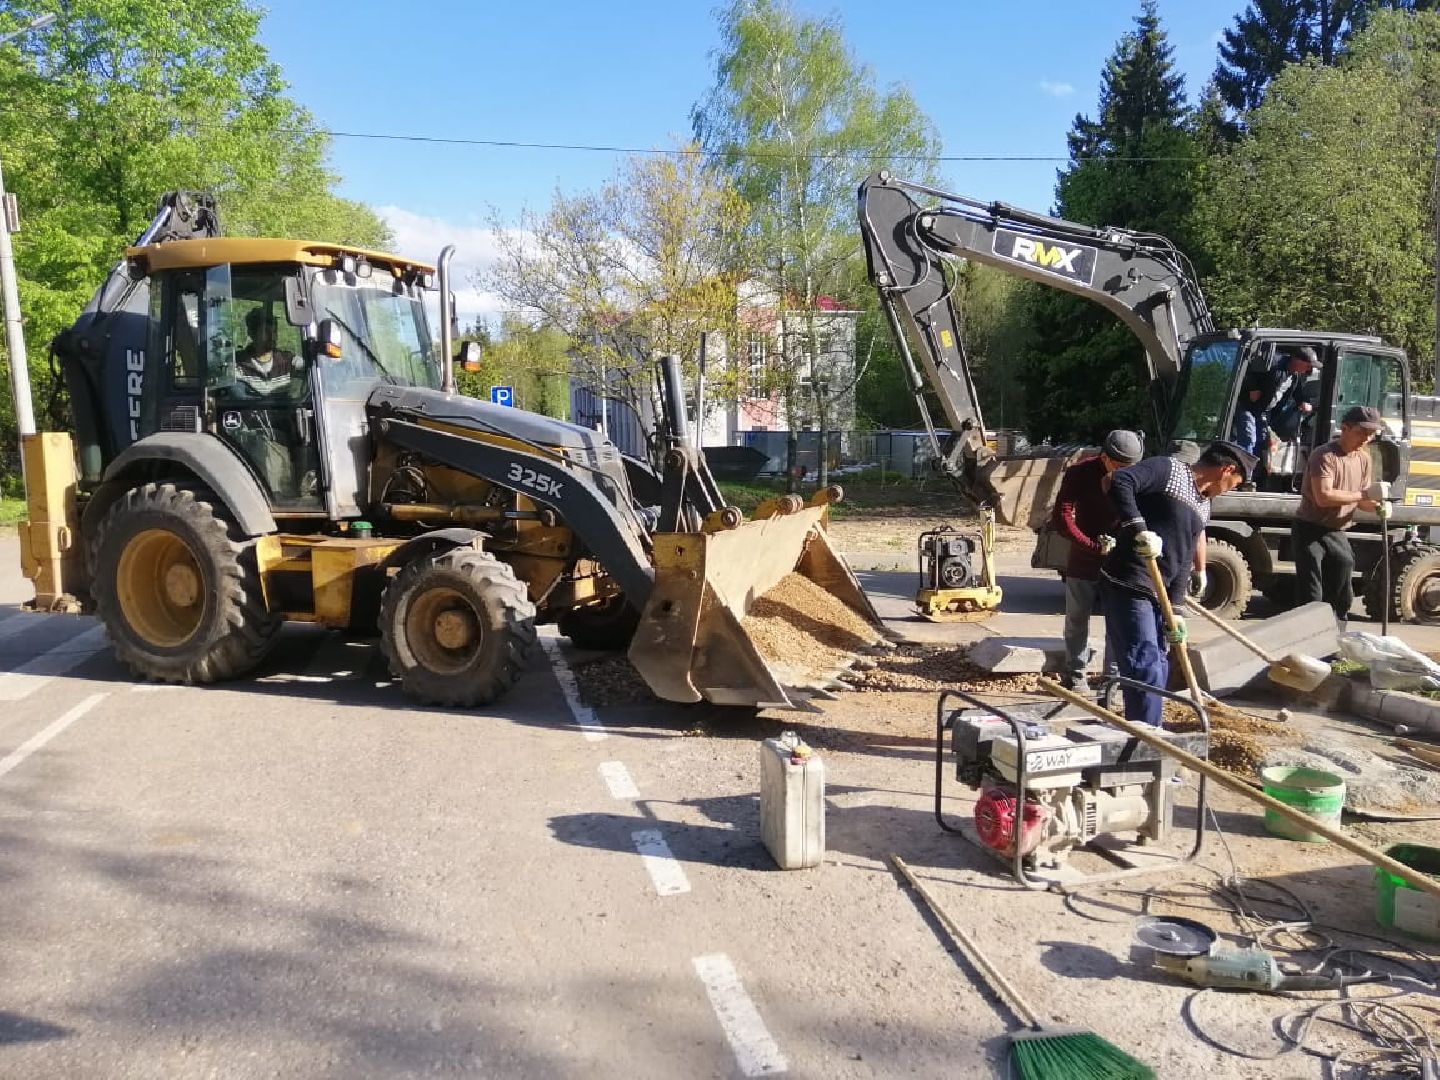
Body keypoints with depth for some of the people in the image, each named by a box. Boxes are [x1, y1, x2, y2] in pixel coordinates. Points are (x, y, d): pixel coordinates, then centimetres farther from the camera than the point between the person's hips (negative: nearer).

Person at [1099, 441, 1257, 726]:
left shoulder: (1204, 507, 18)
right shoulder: (1168, 469, -6)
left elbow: (1184, 560, 16)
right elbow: (1119, 481, -23)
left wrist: (1175, 609, 7)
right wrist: (1138, 528, -31)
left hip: (1158, 594, 9)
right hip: (1126, 587, -9)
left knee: (1158, 668, 15)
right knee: (1145, 668, -11)